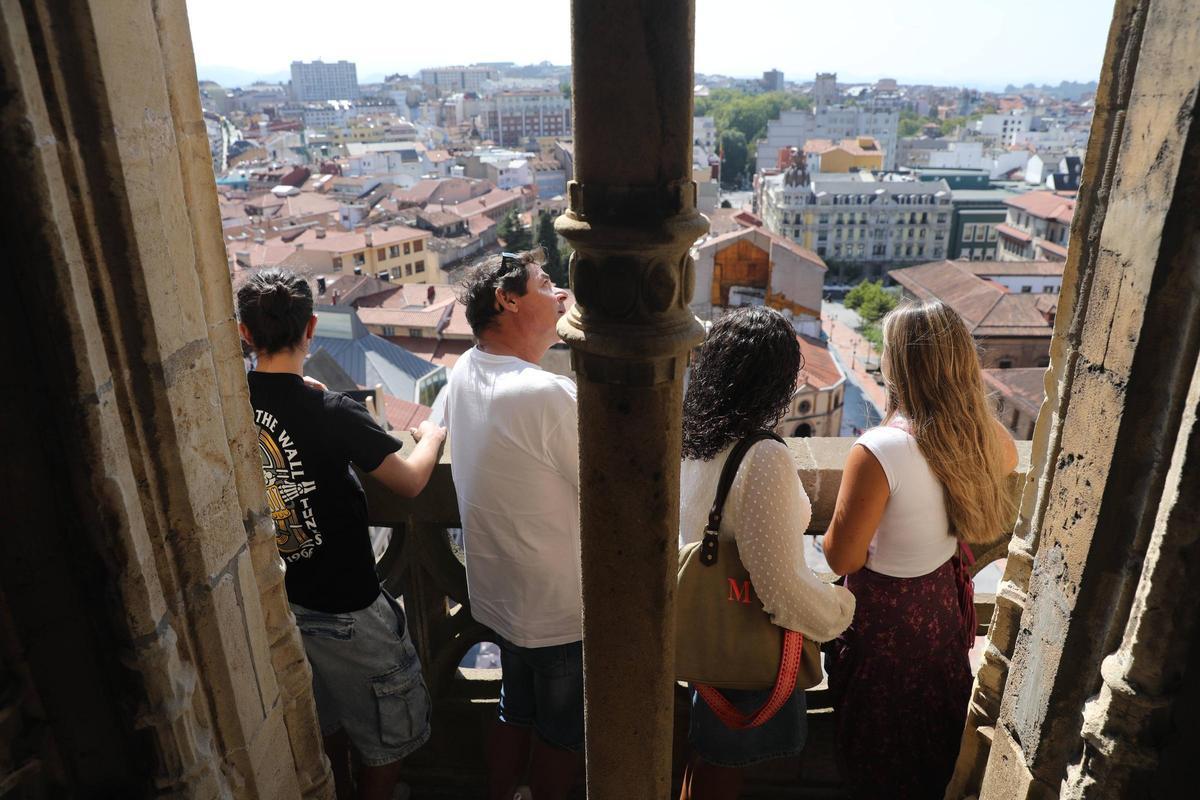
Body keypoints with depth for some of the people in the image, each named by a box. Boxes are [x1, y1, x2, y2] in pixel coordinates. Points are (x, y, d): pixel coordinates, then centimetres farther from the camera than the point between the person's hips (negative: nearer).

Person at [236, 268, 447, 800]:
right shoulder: (332, 413, -27)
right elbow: (410, 482, -16)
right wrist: (431, 435, 4)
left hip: (274, 600, 7)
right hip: (345, 608, -6)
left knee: (326, 716, 29)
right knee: (390, 735, 17)